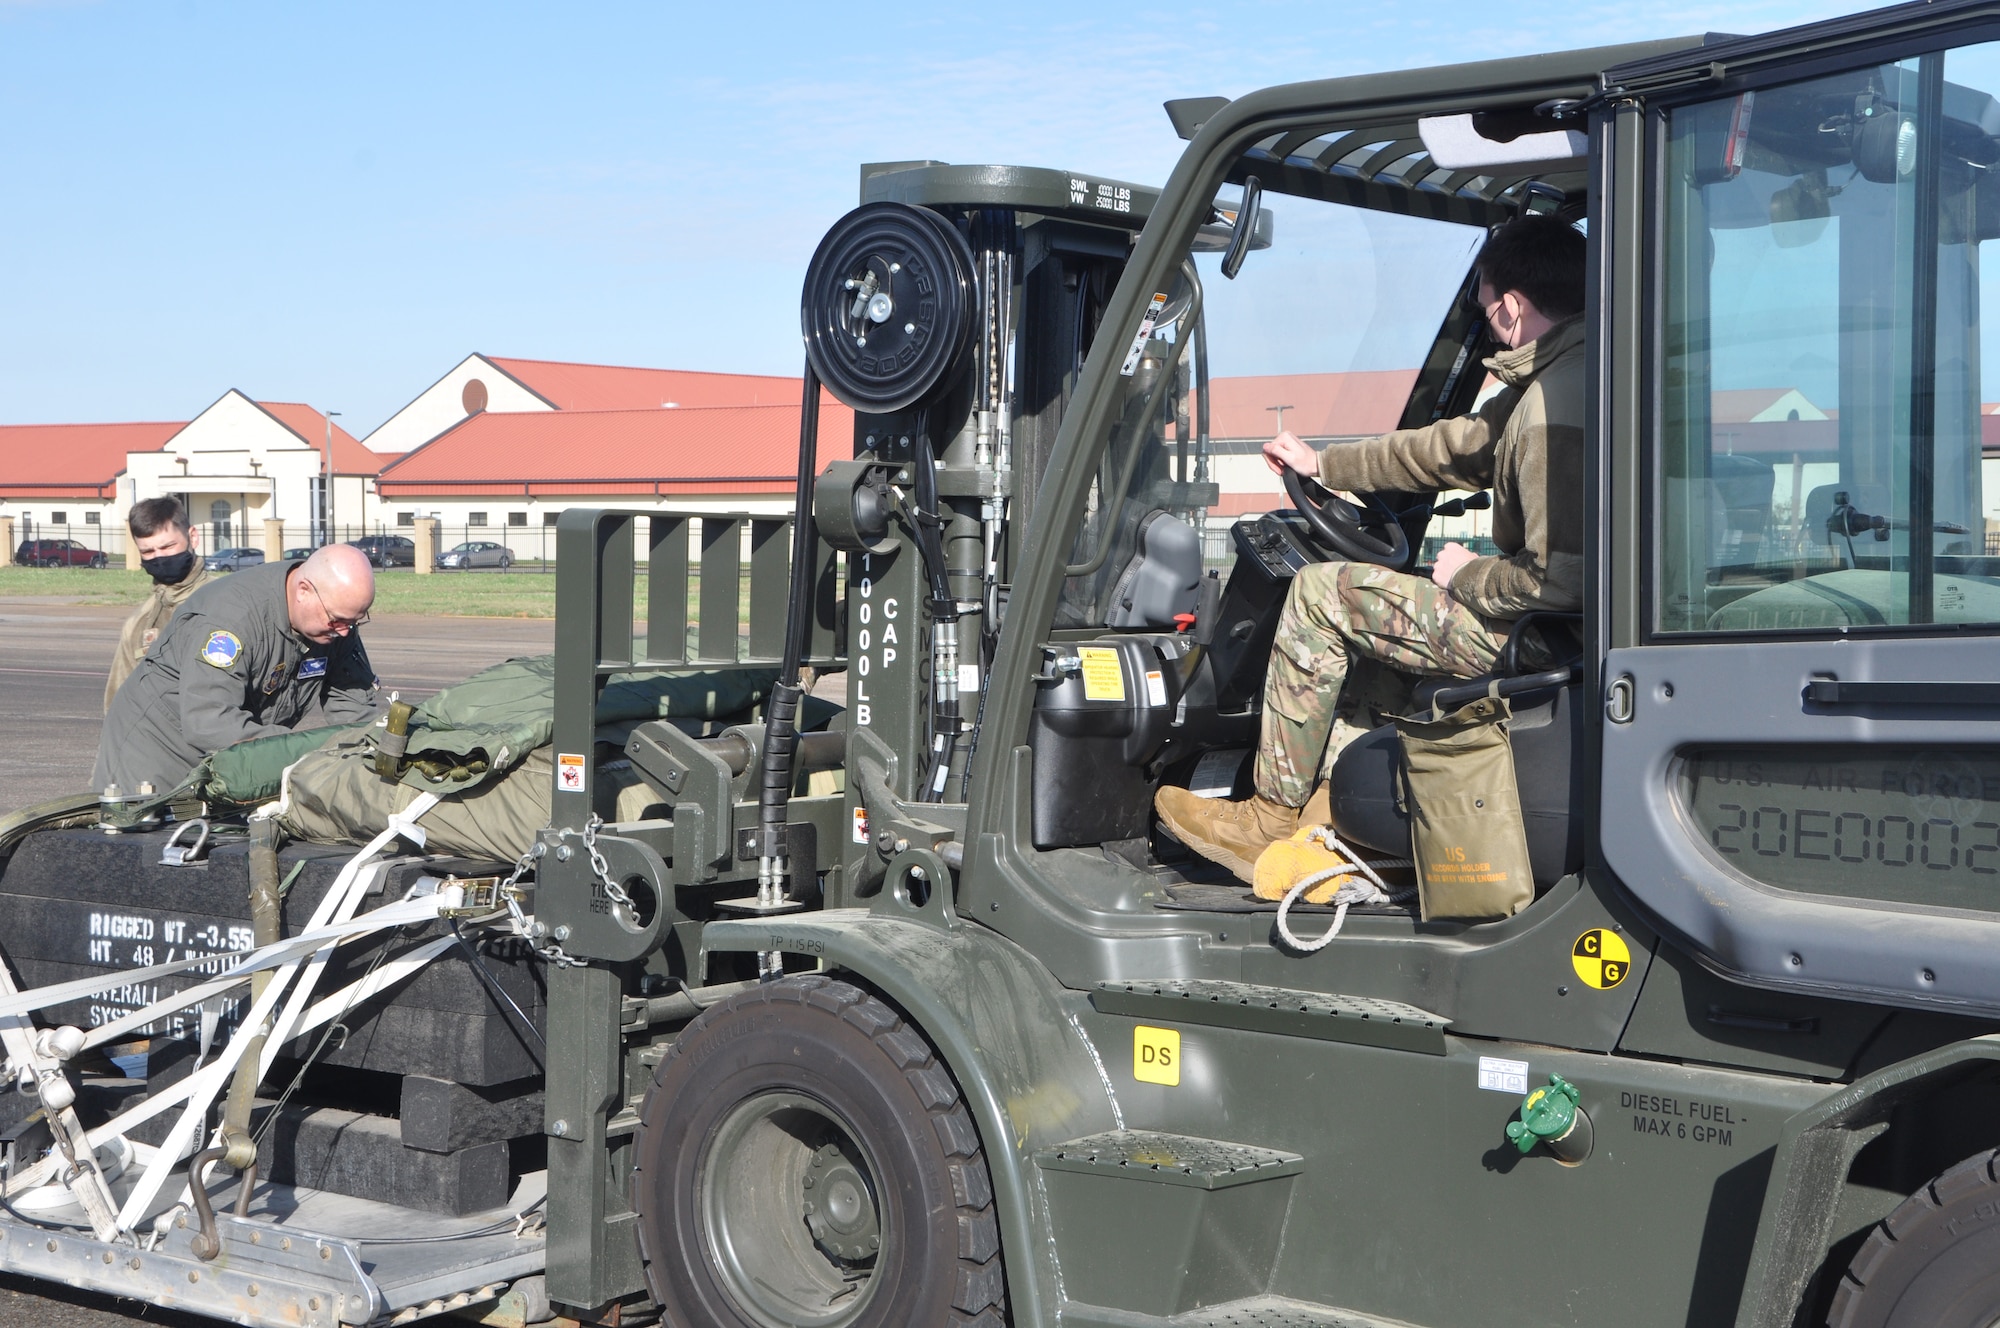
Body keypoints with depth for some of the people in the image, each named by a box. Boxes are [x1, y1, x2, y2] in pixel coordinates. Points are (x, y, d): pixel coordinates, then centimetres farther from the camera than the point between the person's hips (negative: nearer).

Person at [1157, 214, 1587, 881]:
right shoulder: (1554, 380, 9)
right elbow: (1456, 447, 21)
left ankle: (1270, 822, 7)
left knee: (1321, 594, -1)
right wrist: (1322, 463, 27)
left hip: (1535, 638, -11)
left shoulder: (1557, 406, -25)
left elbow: (1558, 579, -30)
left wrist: (1465, 577, -10)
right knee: (1373, 603, 28)